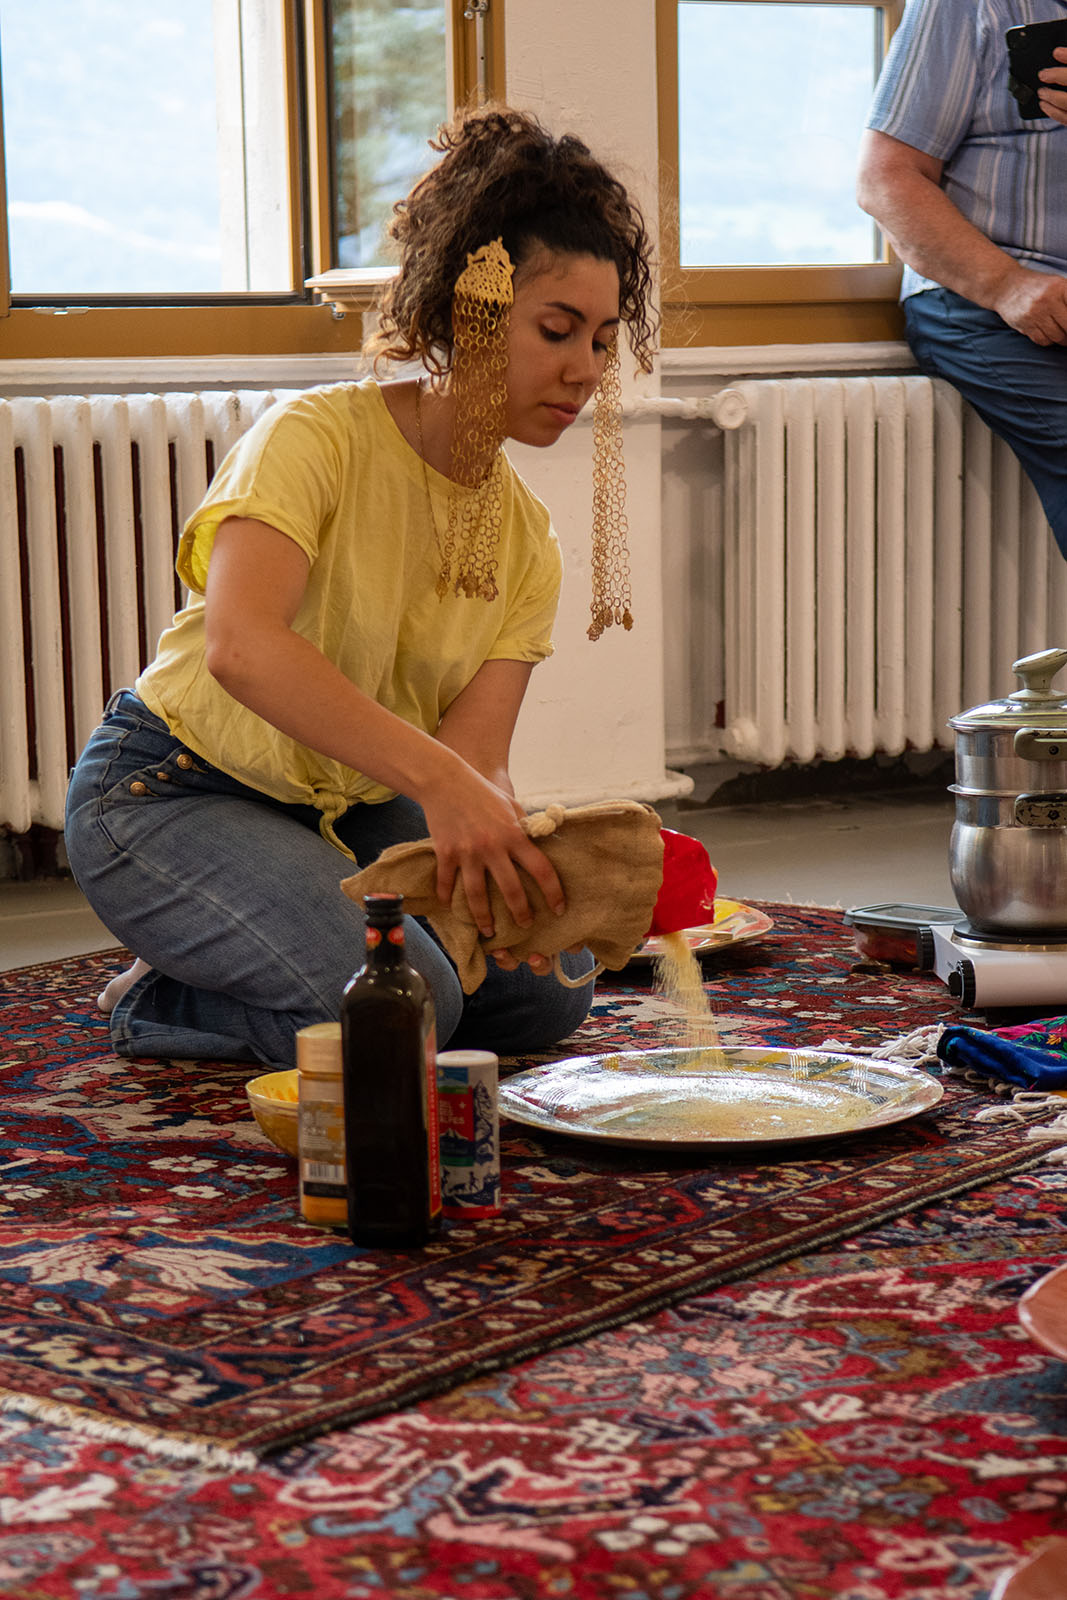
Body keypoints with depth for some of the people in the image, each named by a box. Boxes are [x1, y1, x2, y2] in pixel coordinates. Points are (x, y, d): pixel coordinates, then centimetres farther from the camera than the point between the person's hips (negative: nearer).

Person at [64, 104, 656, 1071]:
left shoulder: (525, 541, -1)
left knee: (549, 988, -7)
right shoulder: (320, 437, -21)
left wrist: (516, 859, -38)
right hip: (168, 798, -7)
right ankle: (157, 1004, 0)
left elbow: (476, 760, -13)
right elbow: (241, 645, -41)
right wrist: (440, 781, -51)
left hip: (347, 814, 8)